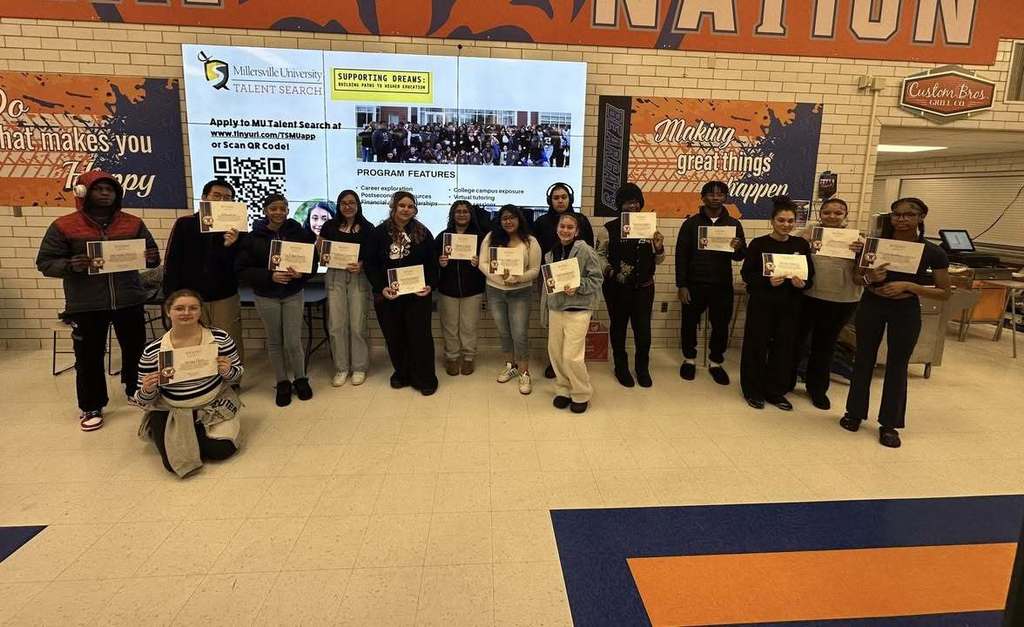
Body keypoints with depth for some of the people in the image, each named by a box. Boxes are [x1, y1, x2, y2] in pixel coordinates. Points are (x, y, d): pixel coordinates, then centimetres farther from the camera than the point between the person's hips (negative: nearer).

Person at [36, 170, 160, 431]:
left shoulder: (133, 223, 6)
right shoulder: (64, 226, 0)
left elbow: (152, 254, 14)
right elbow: (45, 263, 1)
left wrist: (151, 258, -11)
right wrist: (70, 266, -21)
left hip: (129, 302, 2)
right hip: (86, 306, -2)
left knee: (136, 350, 12)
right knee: (89, 357, 6)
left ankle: (138, 392, 32)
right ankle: (91, 407, 21)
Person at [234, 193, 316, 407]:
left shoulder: (300, 233, -4)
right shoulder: (253, 237, -5)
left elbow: (312, 261, 0)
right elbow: (242, 270, -7)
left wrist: (301, 273, -21)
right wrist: (270, 276, -20)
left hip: (293, 294, 0)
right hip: (266, 297, 1)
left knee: (293, 342, -2)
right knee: (274, 341, 10)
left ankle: (300, 379, 21)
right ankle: (282, 383, 26)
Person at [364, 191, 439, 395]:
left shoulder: (423, 233, 3)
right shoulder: (378, 233, 1)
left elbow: (432, 263, 4)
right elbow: (370, 264, -1)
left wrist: (429, 285, -10)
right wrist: (381, 288, -13)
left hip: (417, 294, -1)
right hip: (387, 295, 1)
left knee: (420, 335, -1)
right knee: (394, 336, 9)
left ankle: (425, 379, 9)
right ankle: (401, 373, 27)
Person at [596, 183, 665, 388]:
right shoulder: (609, 228, -3)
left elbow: (658, 260, 8)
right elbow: (600, 255, -1)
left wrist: (659, 248, -13)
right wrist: (610, 271, -18)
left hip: (643, 287, 2)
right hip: (616, 287, -1)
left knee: (643, 328, 3)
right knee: (618, 326, 12)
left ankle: (642, 368, 25)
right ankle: (621, 367, 30)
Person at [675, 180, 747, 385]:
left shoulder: (734, 224, 6)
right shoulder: (691, 223, 0)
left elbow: (740, 256, 6)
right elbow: (681, 255, -2)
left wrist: (738, 249, -19)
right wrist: (682, 285, -8)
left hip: (722, 286, 1)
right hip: (694, 284, -1)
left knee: (721, 325, 8)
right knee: (689, 323, 7)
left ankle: (716, 362, 26)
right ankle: (689, 359, 27)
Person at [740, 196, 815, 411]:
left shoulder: (801, 244, 5)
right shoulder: (759, 243, -4)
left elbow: (810, 275, 8)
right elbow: (747, 274, -6)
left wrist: (802, 283, -14)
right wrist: (768, 281, -22)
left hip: (790, 305, 3)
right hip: (762, 303, -3)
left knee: (784, 347, 7)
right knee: (757, 346, 1)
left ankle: (775, 391, 21)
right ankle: (753, 391, 15)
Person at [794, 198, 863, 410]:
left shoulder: (855, 237, 2)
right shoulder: (810, 231, -1)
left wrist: (861, 253, -19)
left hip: (842, 301, 1)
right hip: (807, 296, -1)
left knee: (825, 345, 14)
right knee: (796, 339, 8)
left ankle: (817, 388, 30)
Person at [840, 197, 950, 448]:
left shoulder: (933, 253, -8)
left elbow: (944, 293, -5)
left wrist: (908, 286, -19)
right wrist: (869, 278, -17)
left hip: (906, 312, -1)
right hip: (871, 307, 2)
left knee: (897, 366, 6)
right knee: (864, 359, 10)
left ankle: (889, 423, 18)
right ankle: (854, 413, 24)